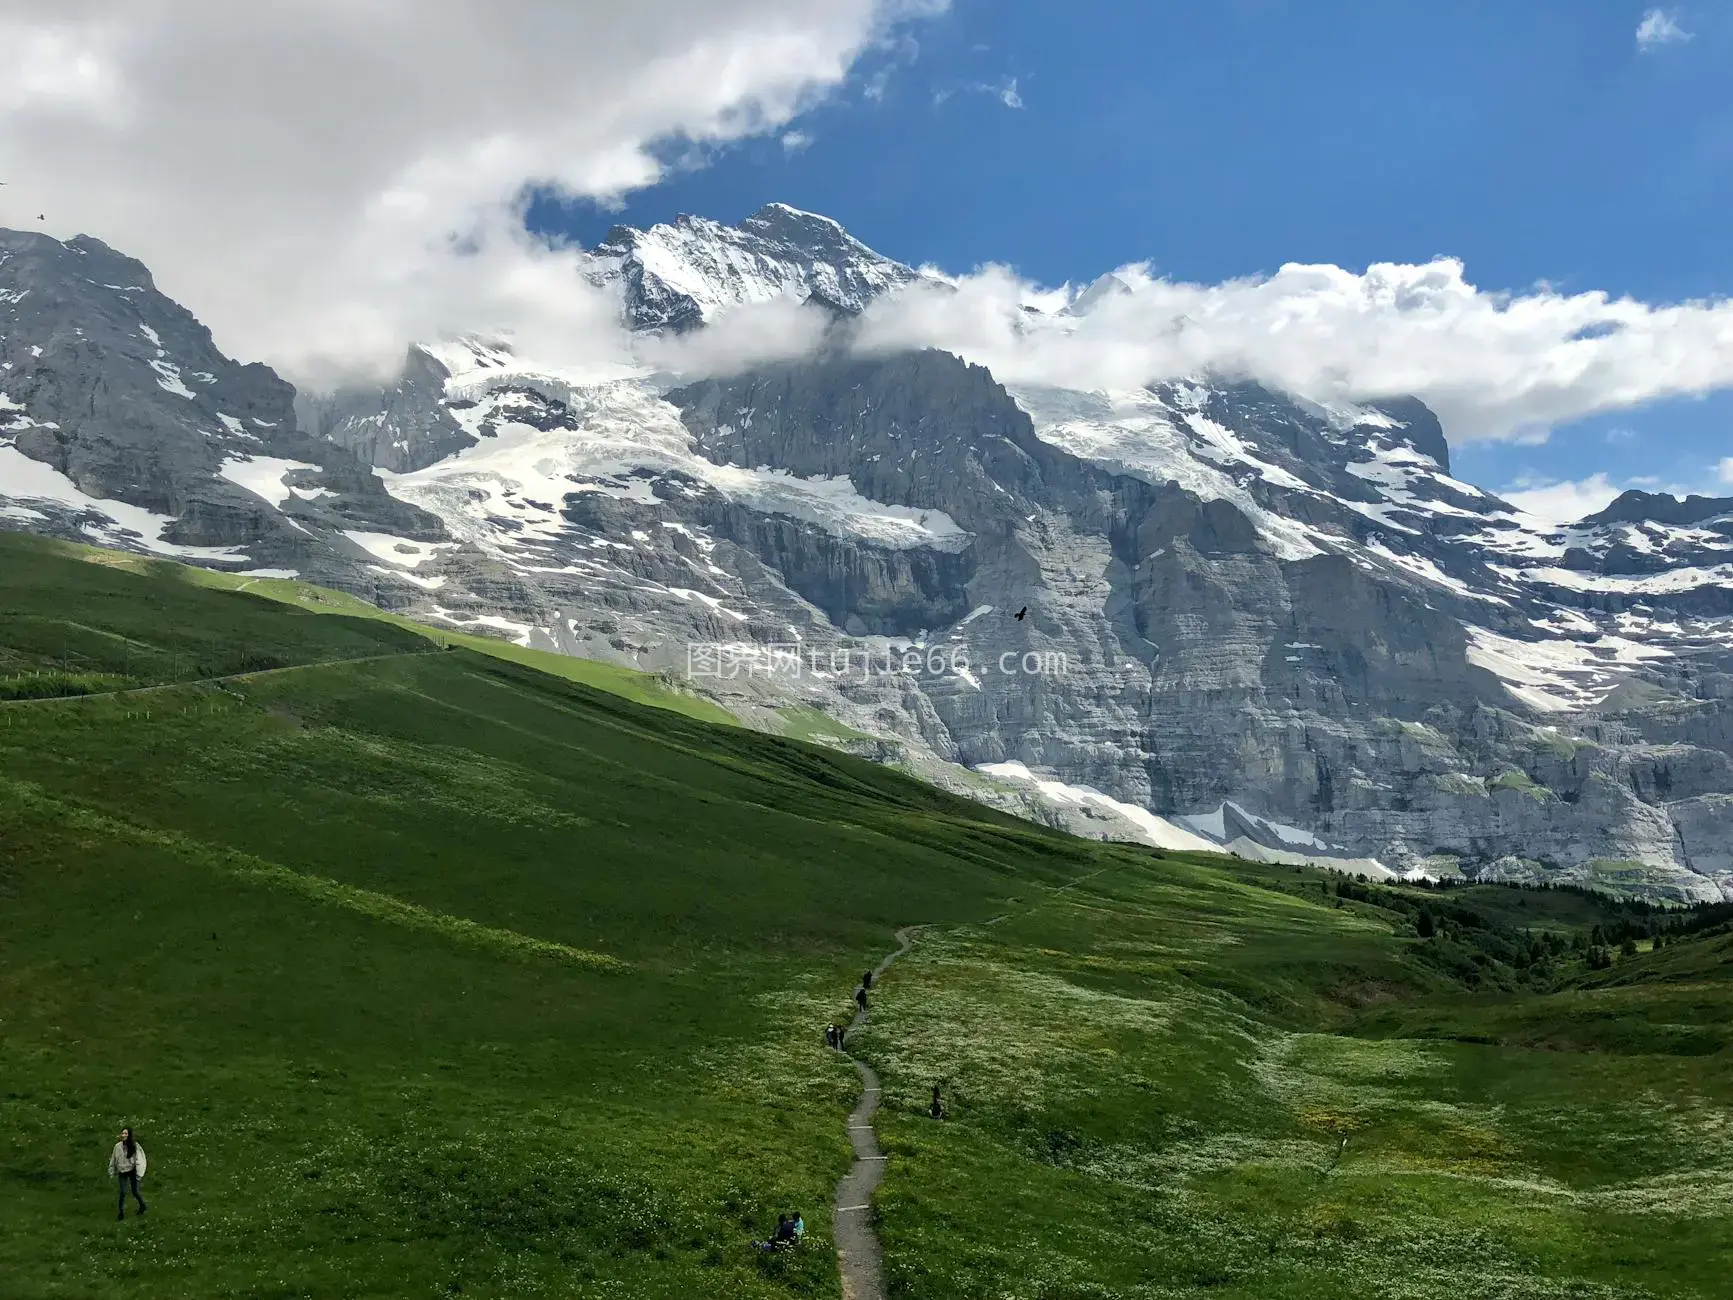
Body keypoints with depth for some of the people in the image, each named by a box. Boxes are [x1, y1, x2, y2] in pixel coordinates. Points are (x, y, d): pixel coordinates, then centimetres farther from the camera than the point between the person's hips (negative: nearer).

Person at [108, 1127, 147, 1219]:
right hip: (122, 1172, 2)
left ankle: (142, 1205, 29)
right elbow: (113, 1160, 8)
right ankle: (121, 1211, 9)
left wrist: (139, 1173, -18)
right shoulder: (117, 1146, -3)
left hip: (132, 1171, -2)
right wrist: (112, 1172, 12)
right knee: (123, 1192, -7)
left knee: (135, 1191, 4)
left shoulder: (135, 1146, -11)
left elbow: (139, 1159, -12)